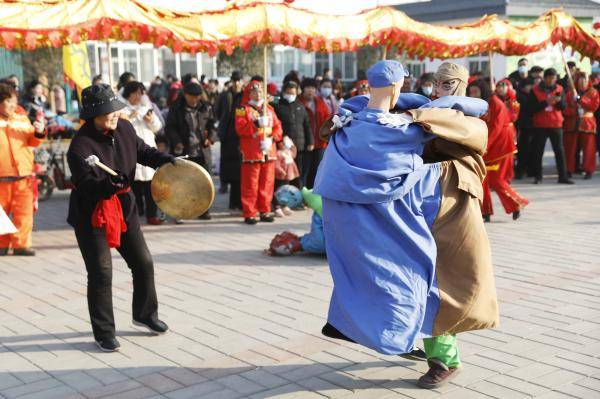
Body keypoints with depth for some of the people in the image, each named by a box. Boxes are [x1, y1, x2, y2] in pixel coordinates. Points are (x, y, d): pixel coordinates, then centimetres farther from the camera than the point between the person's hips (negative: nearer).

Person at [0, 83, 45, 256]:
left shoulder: (22, 118, 10)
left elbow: (32, 142, 10)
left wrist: (38, 133, -7)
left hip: (24, 173, 2)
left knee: (24, 211, -1)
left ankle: (21, 244, 6)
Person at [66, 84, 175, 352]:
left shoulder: (124, 129, -4)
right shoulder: (80, 146, -23)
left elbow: (142, 151, 13)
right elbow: (89, 187, -27)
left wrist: (164, 159, -4)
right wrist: (111, 184, -45)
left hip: (123, 206, 6)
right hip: (91, 214, -6)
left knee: (143, 263, 12)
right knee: (101, 274, -2)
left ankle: (145, 314, 35)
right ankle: (103, 333, 15)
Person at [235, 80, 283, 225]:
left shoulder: (269, 109, 16)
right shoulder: (243, 110, 2)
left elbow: (278, 127, 11)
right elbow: (240, 129, -10)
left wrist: (272, 138, -8)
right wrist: (256, 124, -21)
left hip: (269, 153, 5)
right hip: (251, 154, -5)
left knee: (267, 184, 8)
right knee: (251, 185, -3)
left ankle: (265, 211, 17)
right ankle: (249, 214, 2)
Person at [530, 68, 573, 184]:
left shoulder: (559, 89, 5)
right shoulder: (535, 90, -2)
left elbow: (563, 107, 1)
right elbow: (533, 108, -8)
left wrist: (559, 101, -20)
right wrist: (546, 102, -20)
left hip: (556, 124, 2)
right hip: (540, 125, -1)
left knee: (559, 150, 0)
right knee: (538, 151, 2)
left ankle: (563, 176, 3)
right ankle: (537, 176, 11)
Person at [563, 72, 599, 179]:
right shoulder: (570, 92, 10)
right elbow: (565, 107, 6)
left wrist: (579, 99, -14)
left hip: (587, 123, -1)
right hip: (572, 123, 1)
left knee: (588, 148, -4)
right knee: (570, 147, -2)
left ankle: (589, 170, 2)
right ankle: (569, 170, 4)